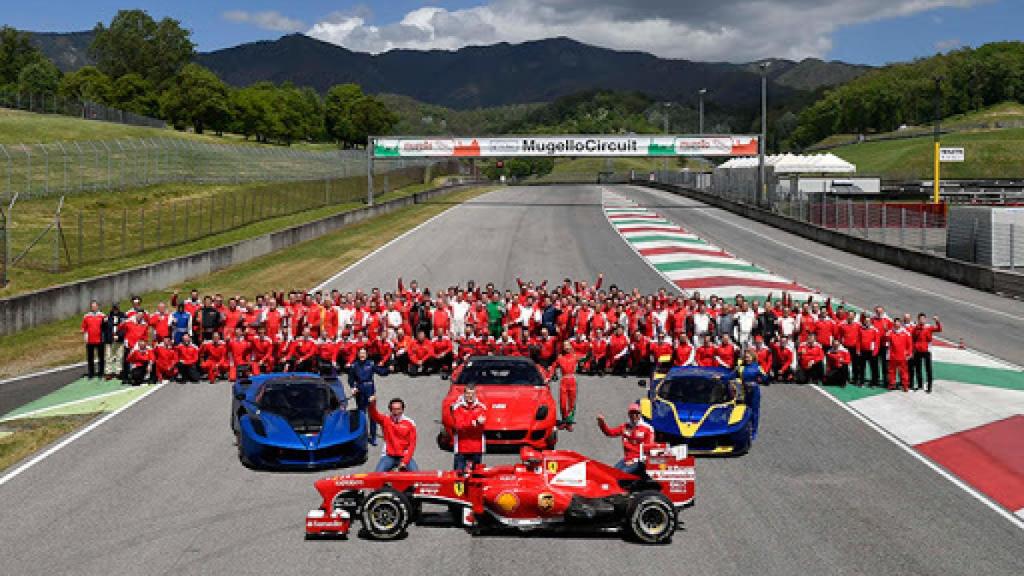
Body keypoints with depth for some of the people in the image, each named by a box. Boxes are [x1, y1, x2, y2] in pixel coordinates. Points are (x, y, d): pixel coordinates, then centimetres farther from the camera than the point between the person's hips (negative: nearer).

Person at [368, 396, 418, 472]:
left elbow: (412, 444, 0)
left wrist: (405, 461, -10)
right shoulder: (385, 420, 1)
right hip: (389, 456, 0)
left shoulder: (410, 423, 0)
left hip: (404, 457, 0)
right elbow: (374, 415, -20)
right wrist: (372, 405, -43)